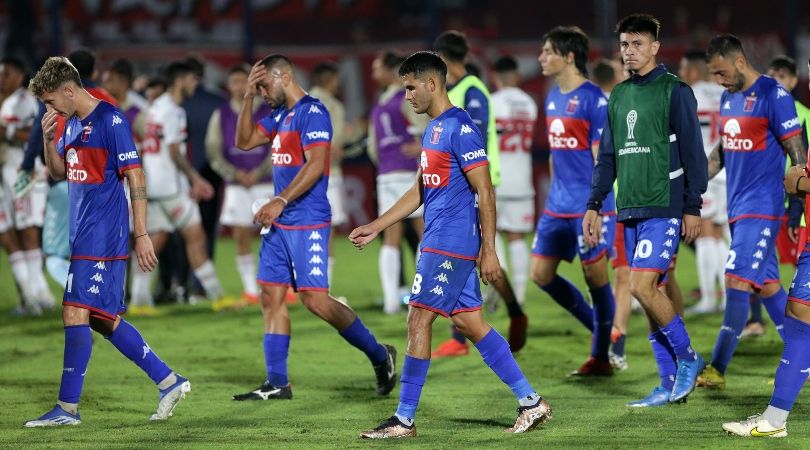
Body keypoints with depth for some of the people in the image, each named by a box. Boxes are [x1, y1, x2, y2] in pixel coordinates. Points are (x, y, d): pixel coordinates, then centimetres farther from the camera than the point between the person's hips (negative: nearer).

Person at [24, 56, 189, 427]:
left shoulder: (111, 120, -13)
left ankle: (67, 407, -8)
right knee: (103, 320, 10)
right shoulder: (71, 124, 14)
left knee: (76, 313, -11)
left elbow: (135, 178, -14)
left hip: (103, 236, -9)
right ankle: (169, 382, 18)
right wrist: (48, 138, 4)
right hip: (84, 235, 9)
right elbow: (58, 173, 23)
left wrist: (142, 235, -17)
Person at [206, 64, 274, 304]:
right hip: (236, 185, 2)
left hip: (266, 183, -2)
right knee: (241, 237, -1)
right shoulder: (221, 116, 6)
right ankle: (250, 290, 6)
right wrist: (234, 174, -11)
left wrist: (259, 172, -13)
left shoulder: (269, 113, 1)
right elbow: (213, 151, 2)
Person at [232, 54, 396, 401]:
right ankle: (277, 383, 8)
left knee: (315, 299, -12)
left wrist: (280, 201, -28)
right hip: (279, 223, 9)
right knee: (271, 297, 5)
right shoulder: (280, 114, 16)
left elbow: (315, 164, -22)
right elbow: (245, 141, 21)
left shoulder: (312, 112, -13)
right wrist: (248, 97, 11)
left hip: (307, 223, -9)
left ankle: (379, 355, 3)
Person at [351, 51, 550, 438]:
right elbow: (419, 191, 24)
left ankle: (404, 419, -3)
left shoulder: (459, 127, -14)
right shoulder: (433, 129, 16)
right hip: (440, 242, 10)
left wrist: (489, 250, -18)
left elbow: (484, 192, -17)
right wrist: (375, 228, 21)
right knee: (468, 321, 9)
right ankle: (531, 402, 12)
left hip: (449, 244, -10)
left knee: (418, 321, -7)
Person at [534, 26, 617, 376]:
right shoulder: (553, 98, 13)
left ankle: (600, 357, 8)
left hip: (589, 206, -8)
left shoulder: (593, 98, -12)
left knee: (595, 276, -2)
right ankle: (598, 328, 22)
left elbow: (601, 158, -14)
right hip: (558, 205, 8)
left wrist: (595, 207, -19)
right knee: (541, 273, 6)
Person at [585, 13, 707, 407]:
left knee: (642, 286, -17)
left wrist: (693, 206, -10)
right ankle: (670, 384, 9)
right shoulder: (618, 96, 15)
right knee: (650, 291, 5)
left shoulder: (674, 91, -5)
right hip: (631, 211, 7)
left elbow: (693, 152, -7)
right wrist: (594, 205, 15)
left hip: (664, 209, -7)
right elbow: (608, 157, 20)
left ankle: (687, 358, 2)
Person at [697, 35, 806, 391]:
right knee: (767, 285, 10)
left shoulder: (774, 95, -13)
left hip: (761, 207, -8)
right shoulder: (728, 97, 12)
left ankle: (717, 370, -10)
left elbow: (797, 153, -12)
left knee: (737, 282, -11)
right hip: (738, 207, 8)